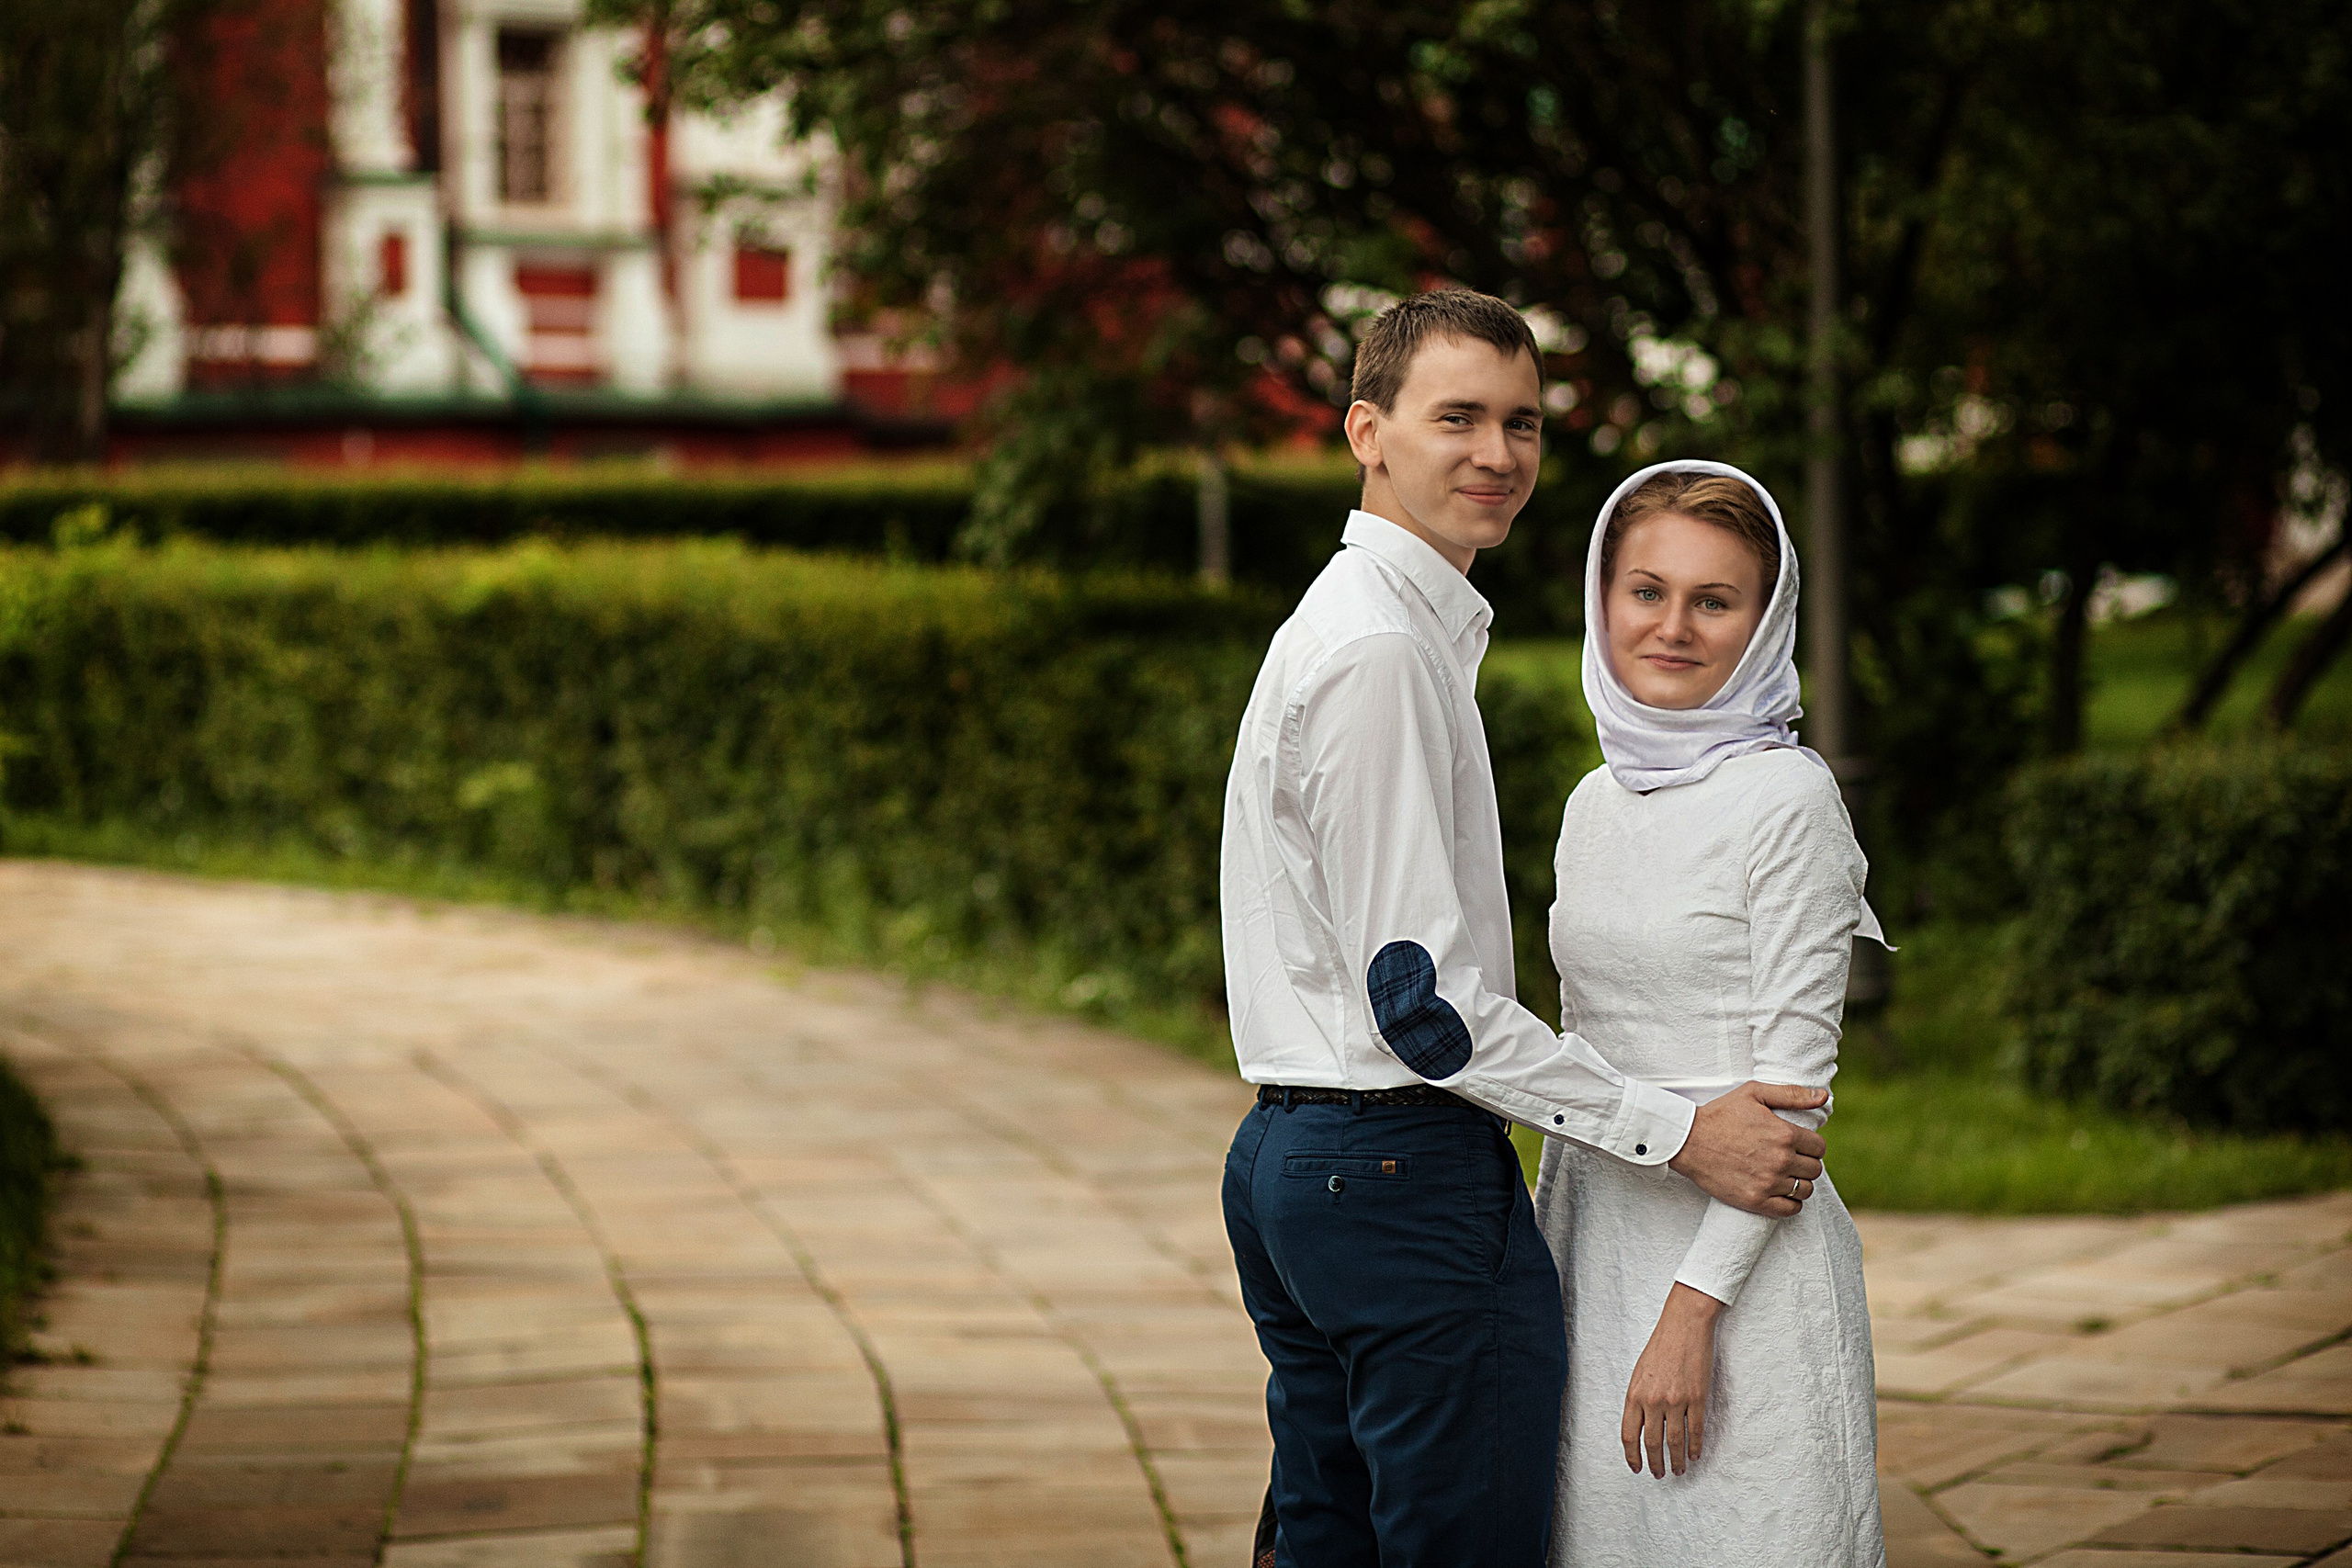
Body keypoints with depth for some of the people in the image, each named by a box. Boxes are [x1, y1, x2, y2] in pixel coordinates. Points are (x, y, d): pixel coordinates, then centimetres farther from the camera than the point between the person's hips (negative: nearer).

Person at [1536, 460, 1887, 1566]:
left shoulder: (1786, 800, -10)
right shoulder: (1596, 803, 12)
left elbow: (1793, 1081, -13)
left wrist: (1693, 1305, -18)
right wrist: (1543, 1259, 15)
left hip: (1743, 1259, -7)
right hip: (1599, 1246, 7)